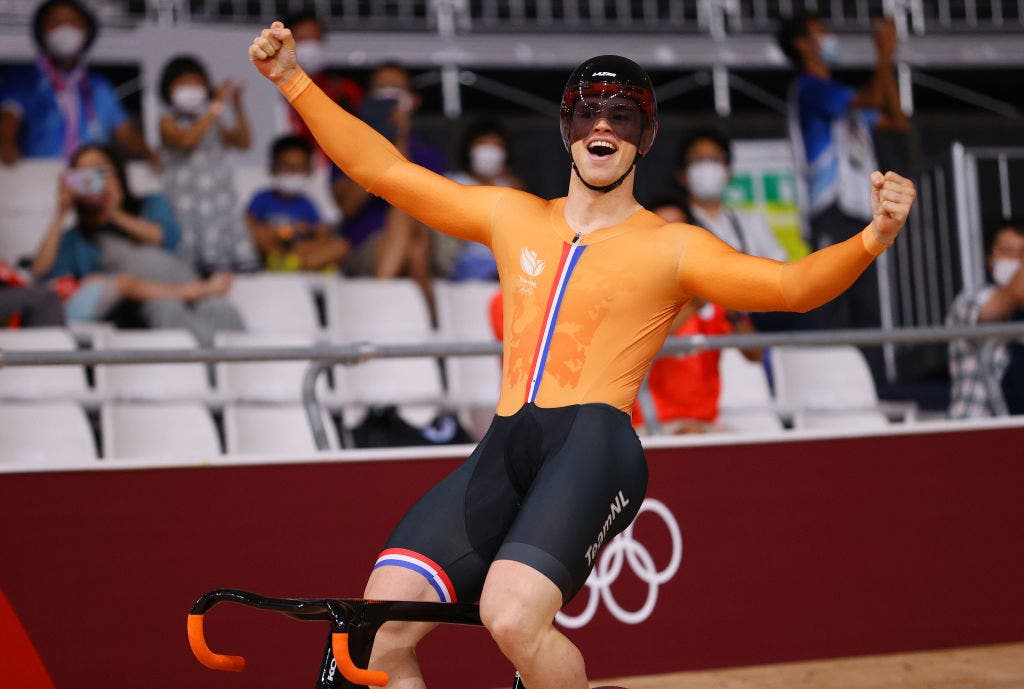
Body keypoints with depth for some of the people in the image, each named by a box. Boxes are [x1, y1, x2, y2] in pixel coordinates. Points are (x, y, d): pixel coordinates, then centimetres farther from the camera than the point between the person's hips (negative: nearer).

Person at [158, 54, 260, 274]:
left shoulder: (216, 124, 15)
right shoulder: (169, 122, 2)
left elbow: (243, 142, 4)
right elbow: (187, 141, -18)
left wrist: (237, 105, -4)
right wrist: (217, 106, -15)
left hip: (220, 204, 4)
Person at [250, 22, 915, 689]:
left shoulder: (669, 246, 11)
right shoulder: (512, 217, 22)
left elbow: (791, 284, 0)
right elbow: (384, 169, 25)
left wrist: (874, 236, -18)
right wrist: (293, 80, 20)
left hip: (595, 443, -4)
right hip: (504, 450, 4)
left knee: (512, 616, -30)